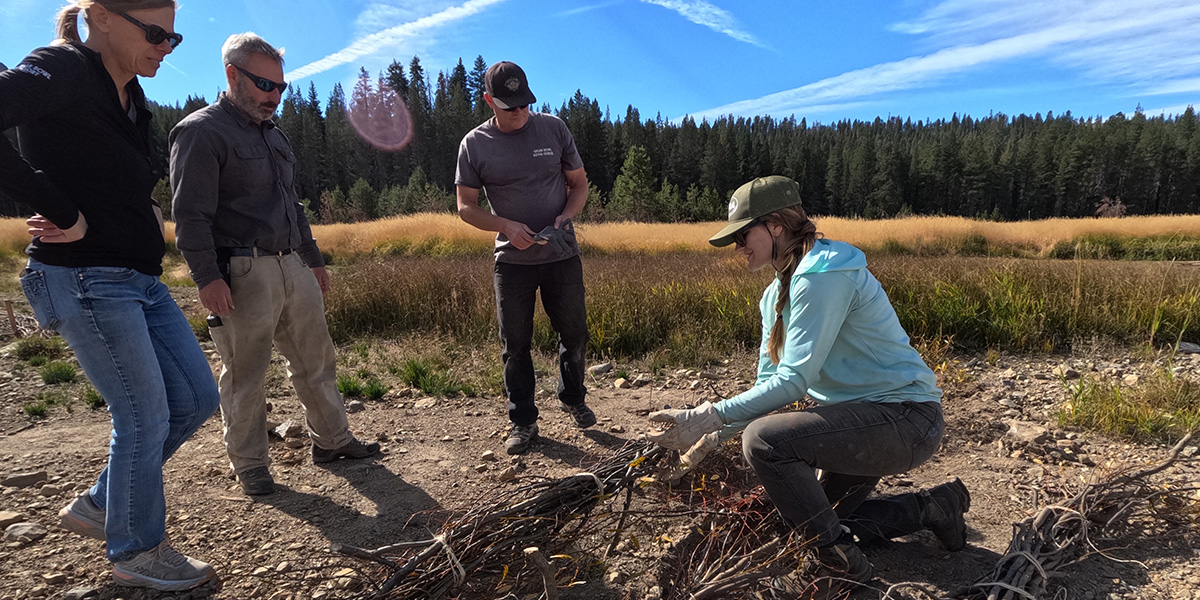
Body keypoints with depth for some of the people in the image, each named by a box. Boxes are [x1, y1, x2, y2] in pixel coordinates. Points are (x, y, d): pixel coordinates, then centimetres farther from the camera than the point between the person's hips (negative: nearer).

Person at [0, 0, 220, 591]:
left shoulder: (130, 95, 15)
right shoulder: (61, 72, -11)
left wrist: (149, 214, 8)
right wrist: (61, 211, -22)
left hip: (139, 278, 9)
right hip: (85, 279, -9)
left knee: (196, 398, 10)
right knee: (145, 417, -1)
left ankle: (98, 505, 29)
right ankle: (136, 552, 20)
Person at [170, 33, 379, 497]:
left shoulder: (272, 133, 21)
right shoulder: (201, 132, -5)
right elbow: (190, 215, -13)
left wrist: (313, 259, 25)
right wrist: (207, 277, -20)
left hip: (293, 267, 8)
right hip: (241, 275, -8)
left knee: (316, 359, 12)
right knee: (244, 375, 3)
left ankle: (331, 440, 25)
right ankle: (249, 464, 18)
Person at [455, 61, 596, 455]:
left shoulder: (553, 129, 2)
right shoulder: (474, 145, -1)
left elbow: (579, 183, 8)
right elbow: (465, 206, 2)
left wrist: (565, 217, -12)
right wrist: (507, 226, -15)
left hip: (561, 255, 1)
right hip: (512, 259, -1)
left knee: (574, 334, 10)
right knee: (514, 345, 5)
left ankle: (573, 399, 35)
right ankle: (523, 421, 20)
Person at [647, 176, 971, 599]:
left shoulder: (822, 274, -22)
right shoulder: (777, 293, 8)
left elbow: (794, 379, -27)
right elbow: (770, 382, 7)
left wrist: (709, 418, -28)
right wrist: (716, 436, -5)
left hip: (907, 419, -10)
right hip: (867, 418, 10)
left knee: (764, 440, -28)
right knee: (823, 517, 21)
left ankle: (839, 562, -8)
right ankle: (933, 507, 30)